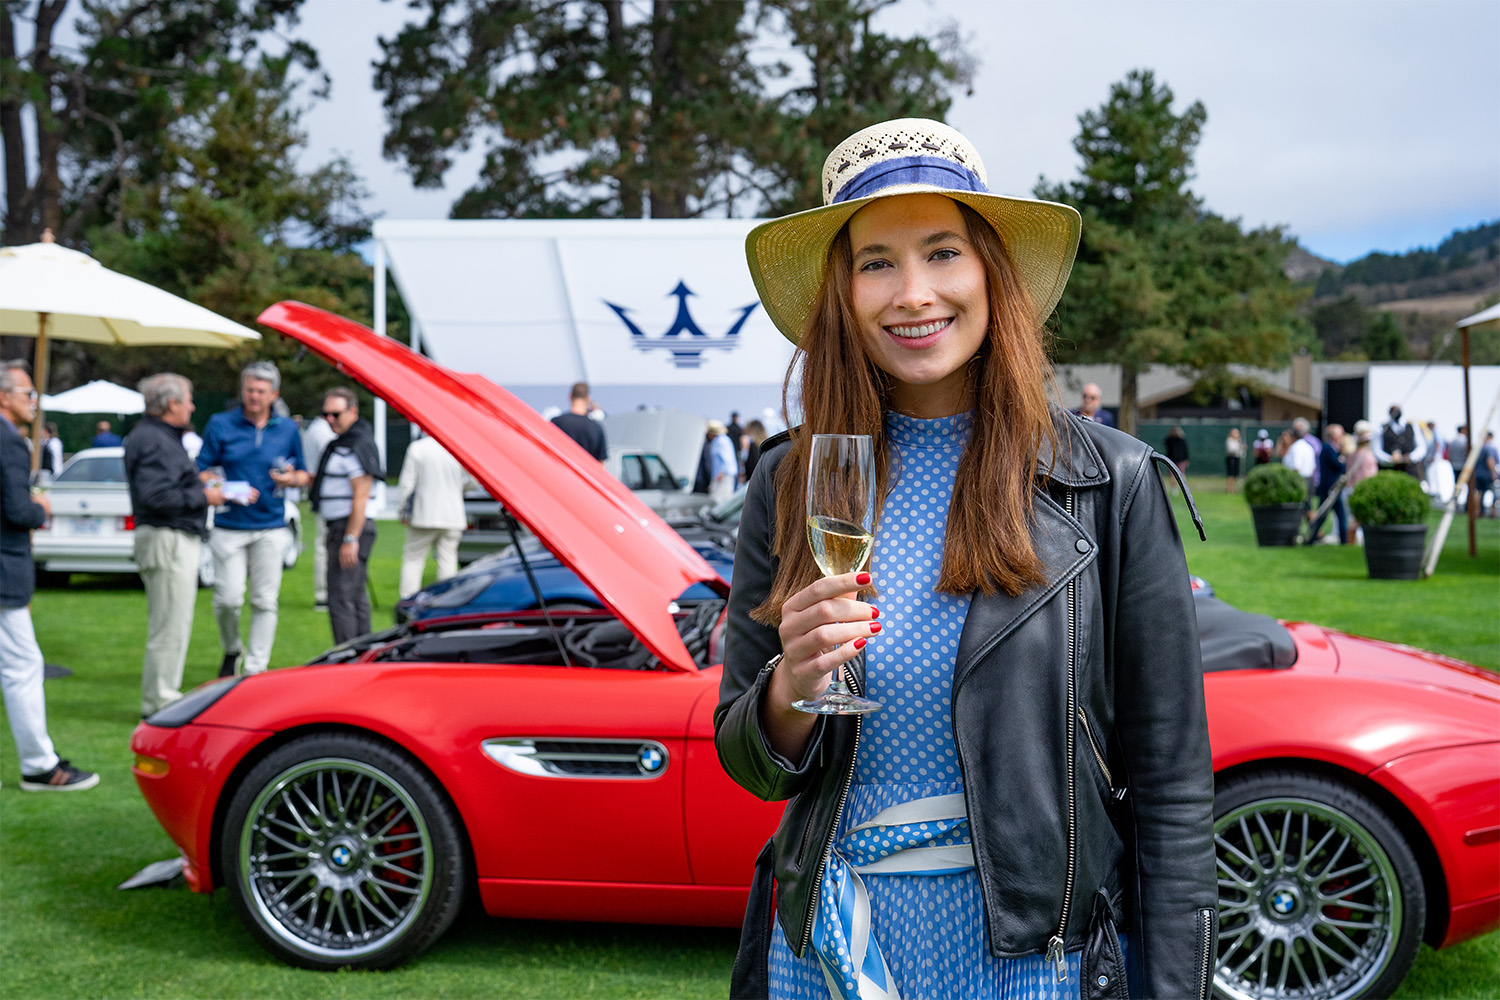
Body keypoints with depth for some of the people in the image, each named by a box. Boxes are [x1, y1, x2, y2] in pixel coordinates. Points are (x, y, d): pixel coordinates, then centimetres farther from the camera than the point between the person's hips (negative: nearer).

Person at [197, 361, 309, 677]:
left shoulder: (288, 429, 10)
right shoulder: (220, 425, 3)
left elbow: (304, 475, 17)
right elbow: (203, 471, 3)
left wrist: (291, 478, -8)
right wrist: (228, 491, -15)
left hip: (271, 528, 2)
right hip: (229, 528, -1)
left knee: (265, 602, 1)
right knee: (228, 598, -5)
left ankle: (256, 669, 9)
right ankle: (232, 650, 24)